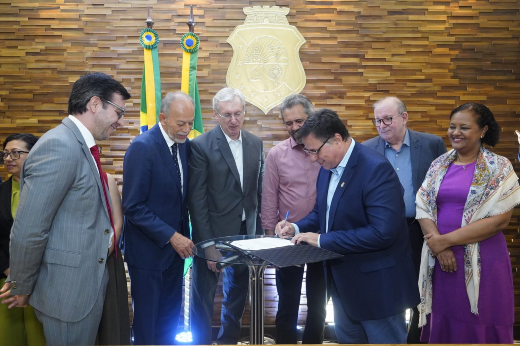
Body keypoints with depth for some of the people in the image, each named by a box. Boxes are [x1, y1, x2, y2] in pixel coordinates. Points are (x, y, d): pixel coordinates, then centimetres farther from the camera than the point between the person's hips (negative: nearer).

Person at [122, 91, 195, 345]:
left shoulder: (184, 144, 2)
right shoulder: (142, 147, -19)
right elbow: (133, 207, -20)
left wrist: (183, 234, 3)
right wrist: (171, 236, -21)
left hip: (175, 243, 6)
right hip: (148, 248, -6)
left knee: (170, 315, 16)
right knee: (146, 317, 9)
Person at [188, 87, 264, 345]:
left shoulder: (255, 144, 4)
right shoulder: (201, 146, -12)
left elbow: (258, 190, 9)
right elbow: (197, 200, -14)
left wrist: (259, 231, 5)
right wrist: (207, 245, -16)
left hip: (245, 233, 5)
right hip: (213, 234, -5)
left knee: (237, 294, 19)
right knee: (203, 296, 8)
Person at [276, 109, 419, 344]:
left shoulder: (376, 169, -24)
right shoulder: (327, 168, 3)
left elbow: (383, 232, -32)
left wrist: (322, 240, -26)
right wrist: (297, 228, -4)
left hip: (377, 284, -9)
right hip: (343, 281, 9)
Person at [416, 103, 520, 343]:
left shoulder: (499, 167, -5)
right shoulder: (439, 165, 7)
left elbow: (499, 219, -13)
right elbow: (422, 208, 3)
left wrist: (447, 239, -14)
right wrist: (439, 247, -13)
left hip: (482, 261, -3)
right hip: (441, 259, 4)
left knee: (479, 328, 6)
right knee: (443, 325, 12)